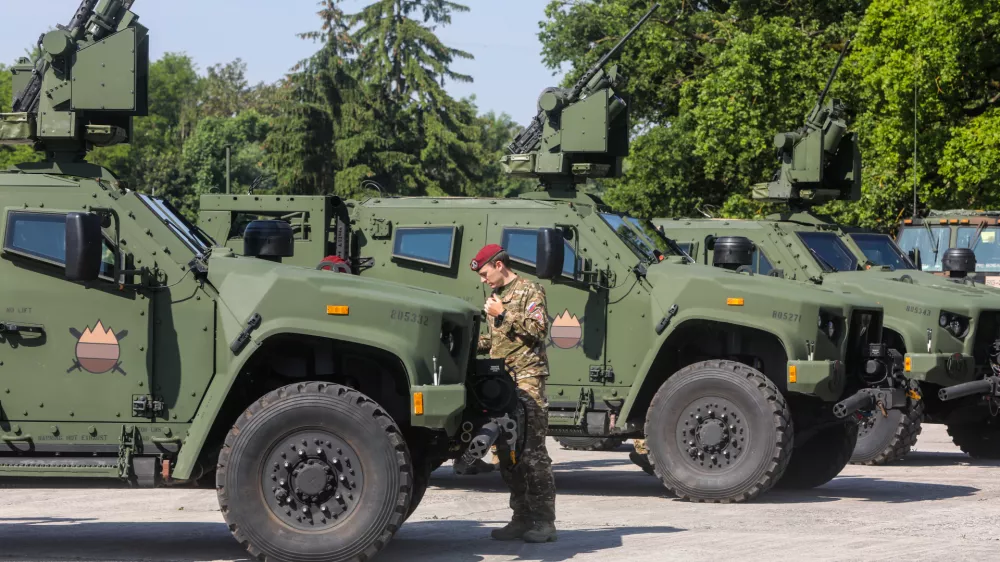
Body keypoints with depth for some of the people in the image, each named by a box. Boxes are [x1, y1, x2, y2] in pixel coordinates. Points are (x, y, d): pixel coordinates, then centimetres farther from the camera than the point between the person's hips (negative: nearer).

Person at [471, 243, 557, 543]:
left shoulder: (529, 291, -2)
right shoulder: (496, 297, 22)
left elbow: (538, 329, -15)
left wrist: (504, 314, -13)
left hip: (527, 380, -9)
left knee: (532, 451, -10)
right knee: (507, 453, 7)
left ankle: (544, 521, -8)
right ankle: (522, 518, 12)